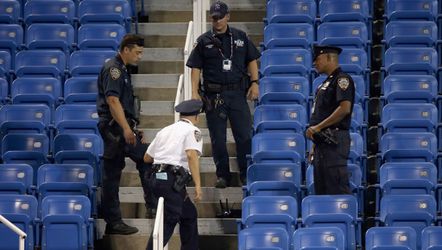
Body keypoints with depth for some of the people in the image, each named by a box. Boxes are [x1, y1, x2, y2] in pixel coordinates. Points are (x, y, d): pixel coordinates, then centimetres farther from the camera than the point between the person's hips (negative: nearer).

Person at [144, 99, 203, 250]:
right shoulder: (193, 131, 3)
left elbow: (147, 158, 27)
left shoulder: (165, 130, 22)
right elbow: (192, 154, -16)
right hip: (172, 179, -8)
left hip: (156, 177, 8)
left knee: (189, 215, 21)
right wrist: (198, 184, -19)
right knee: (168, 221, -13)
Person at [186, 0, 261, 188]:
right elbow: (195, 67, 4)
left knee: (244, 136, -2)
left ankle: (246, 175, 8)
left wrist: (254, 83, 1)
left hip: (238, 93, 1)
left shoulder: (240, 37, 9)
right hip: (214, 95, -1)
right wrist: (195, 92, -5)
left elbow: (252, 60, 12)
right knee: (218, 139, 3)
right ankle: (222, 175, 13)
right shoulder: (204, 41, 5)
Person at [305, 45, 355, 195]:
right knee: (321, 189, 9)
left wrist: (318, 127, -18)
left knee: (337, 188, -14)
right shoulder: (326, 82, 22)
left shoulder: (342, 79, -7)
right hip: (322, 141, 10)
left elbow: (344, 108, -20)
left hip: (334, 141, -10)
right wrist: (315, 146, 20)